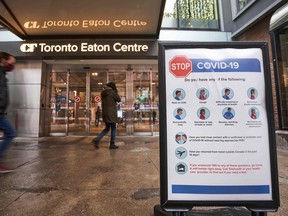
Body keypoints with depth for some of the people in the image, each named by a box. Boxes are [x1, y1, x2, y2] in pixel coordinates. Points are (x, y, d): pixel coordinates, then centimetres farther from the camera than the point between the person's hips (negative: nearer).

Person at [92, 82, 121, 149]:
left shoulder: (103, 93, 13)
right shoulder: (112, 92, -10)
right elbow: (119, 100, 2)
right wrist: (116, 92, 8)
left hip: (105, 113, 7)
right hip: (111, 113, -7)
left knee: (107, 128, 17)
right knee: (113, 129, 5)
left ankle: (96, 139, 2)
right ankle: (112, 144, 10)